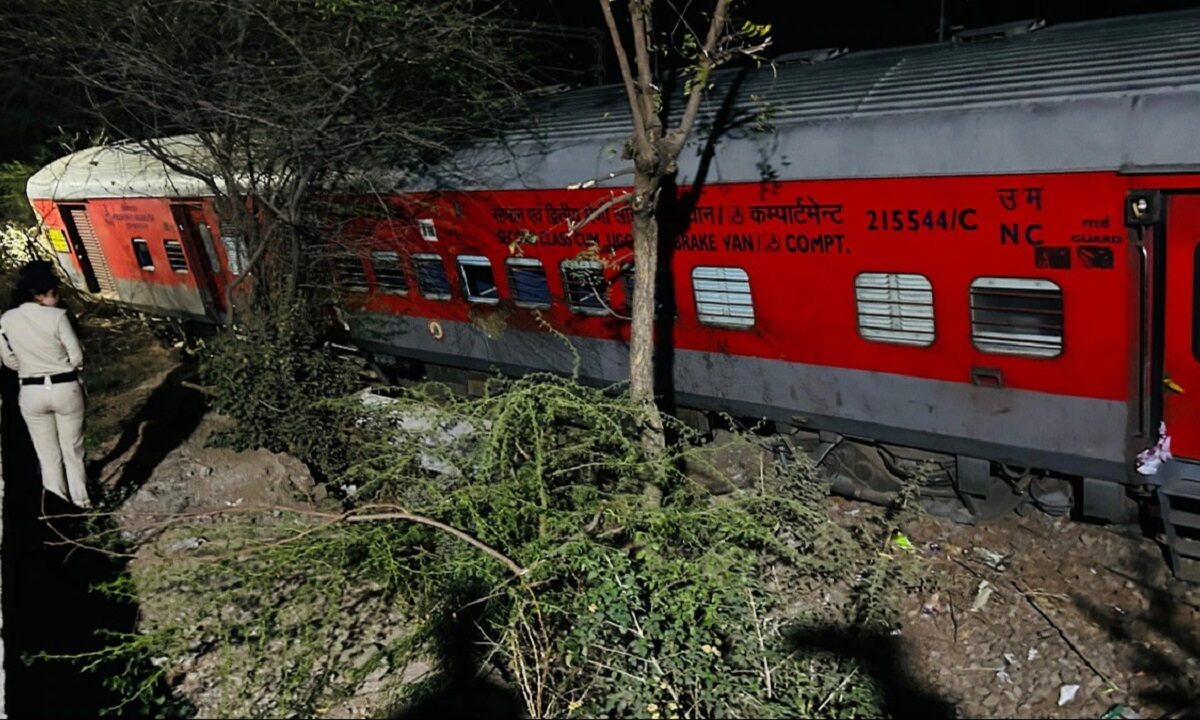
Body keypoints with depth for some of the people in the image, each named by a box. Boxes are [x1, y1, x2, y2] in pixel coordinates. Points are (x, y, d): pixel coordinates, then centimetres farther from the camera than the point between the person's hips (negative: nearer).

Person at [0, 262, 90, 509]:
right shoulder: (57, 316, -16)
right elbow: (77, 357, -11)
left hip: (31, 392, 3)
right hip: (65, 388, -3)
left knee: (47, 453, 14)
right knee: (72, 449, 12)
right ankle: (81, 500, 22)